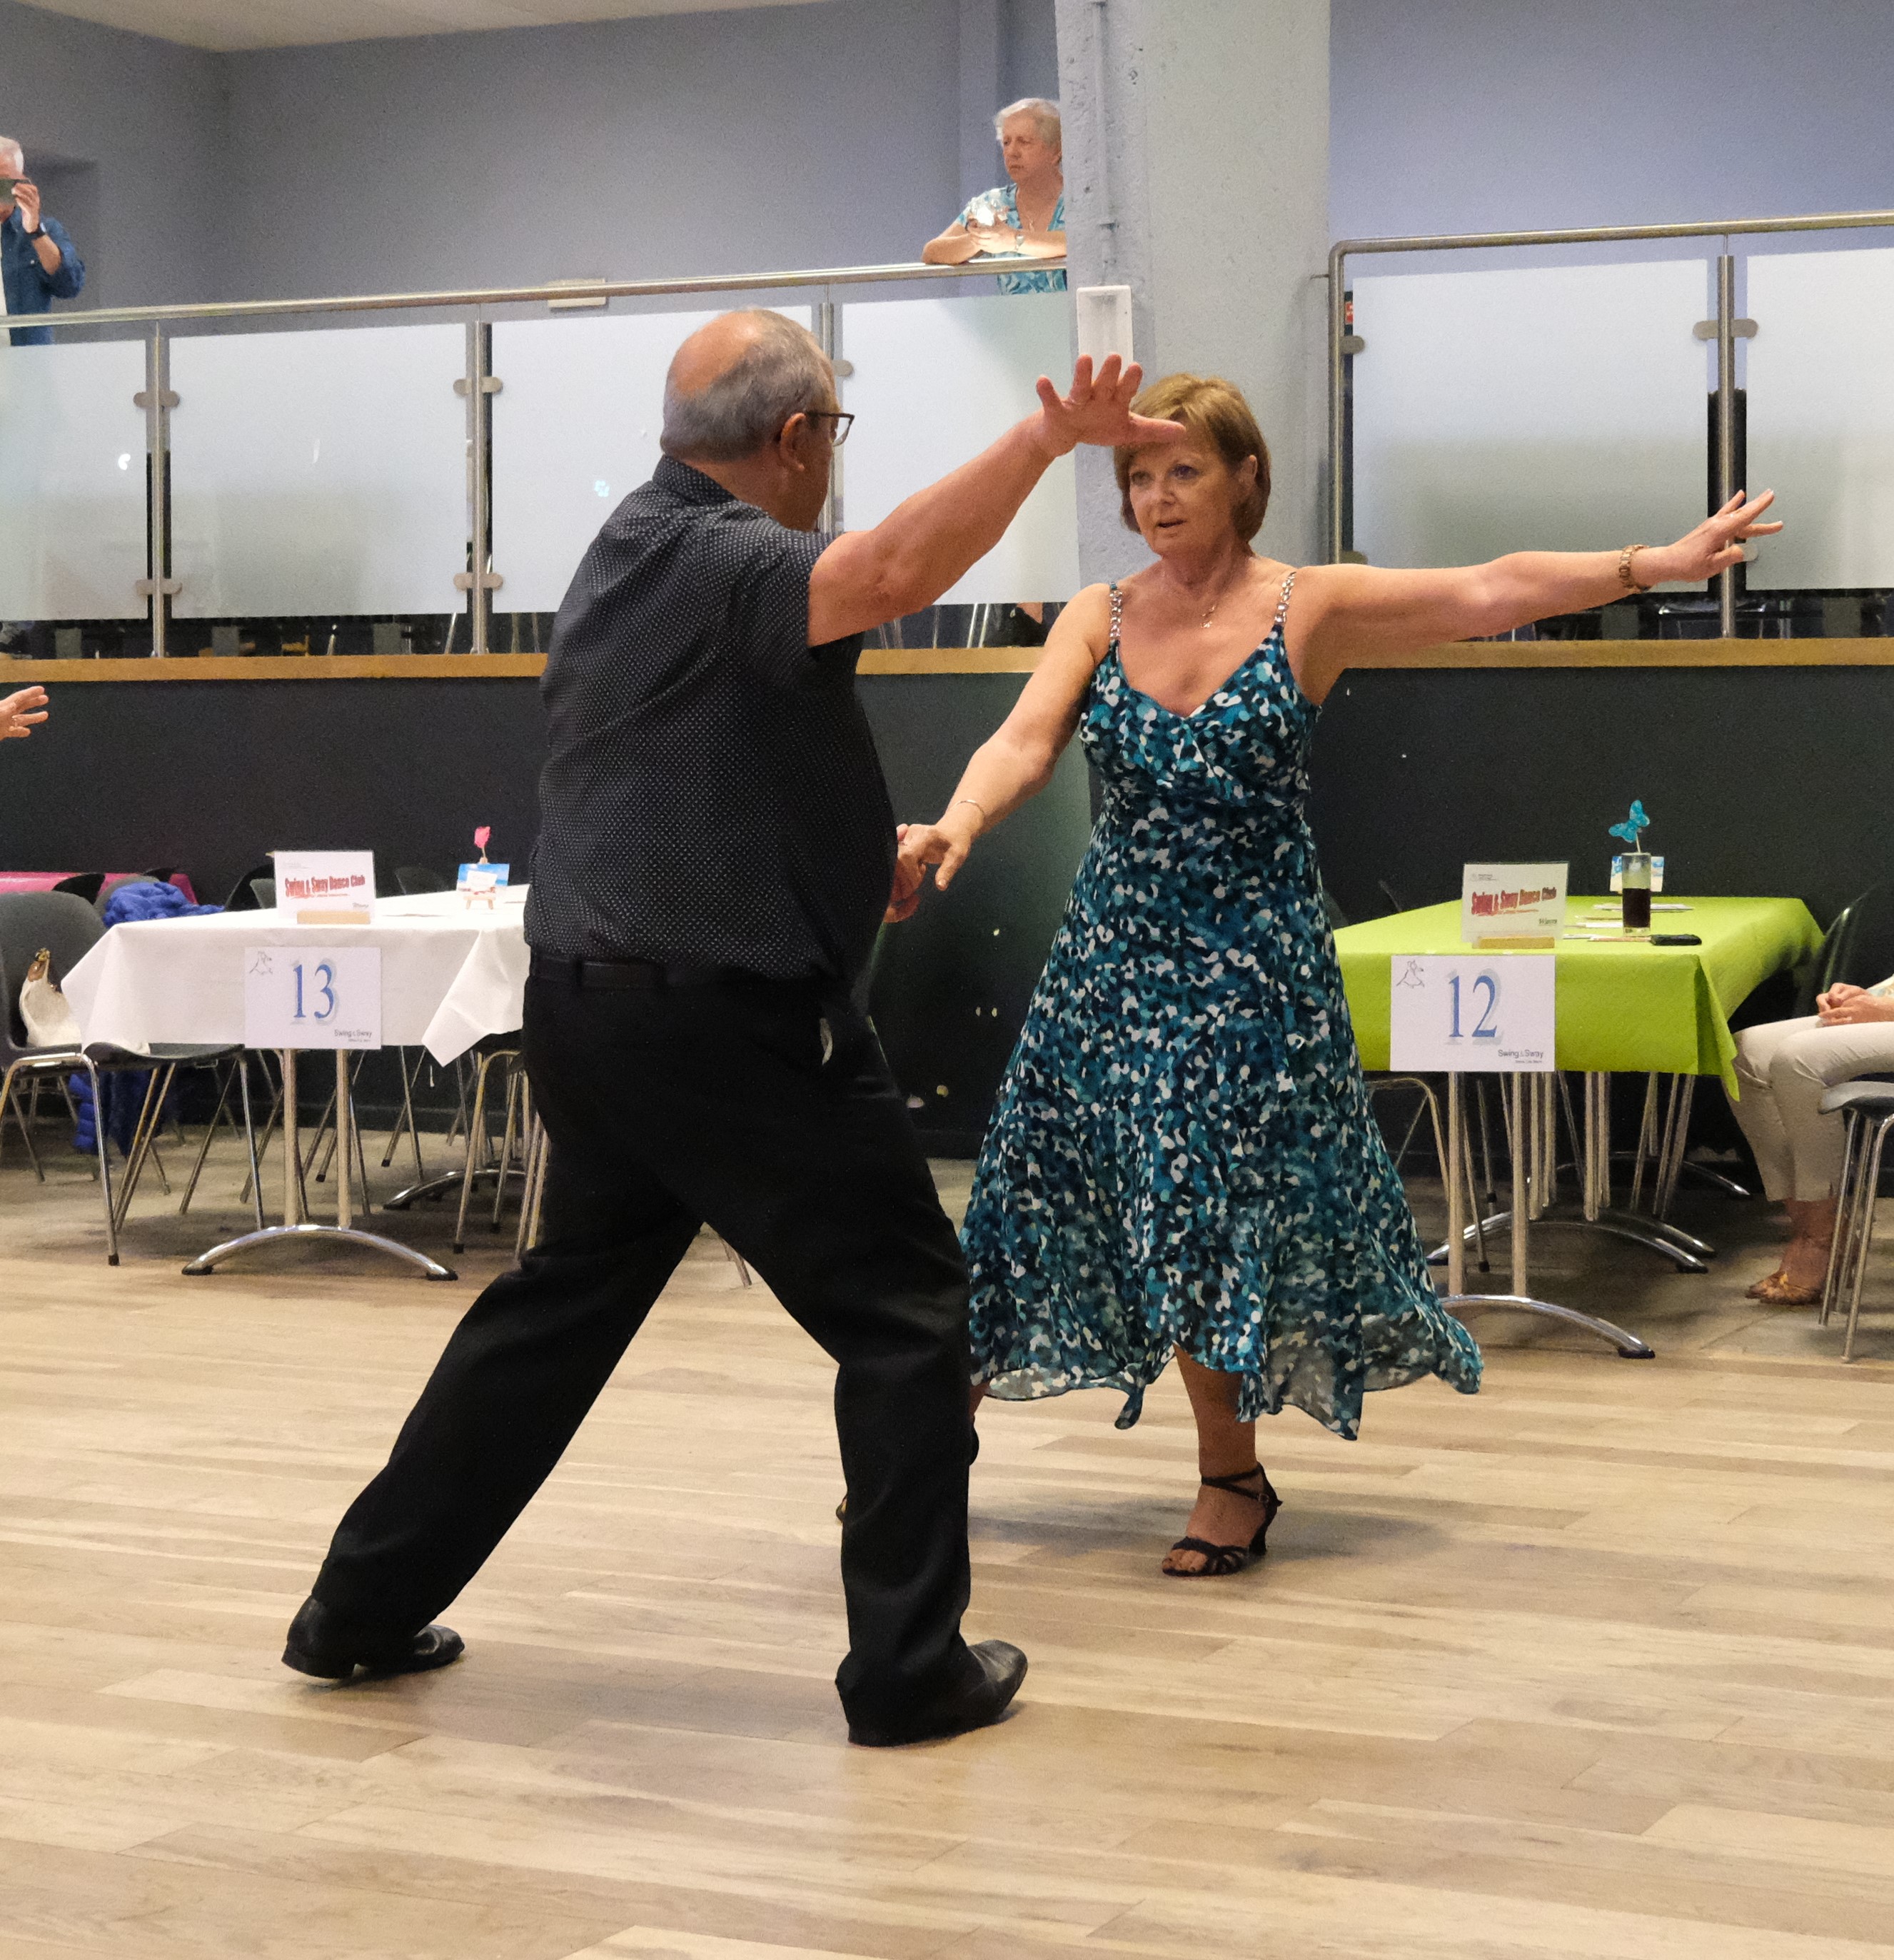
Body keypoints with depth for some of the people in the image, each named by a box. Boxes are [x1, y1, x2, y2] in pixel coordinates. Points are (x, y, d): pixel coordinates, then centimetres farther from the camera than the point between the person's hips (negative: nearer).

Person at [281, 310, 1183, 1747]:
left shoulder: (632, 542, 15)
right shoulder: (724, 563, -16)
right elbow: (889, 575, -38)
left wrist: (860, 851, 27)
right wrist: (1047, 438, -41)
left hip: (590, 1005, 9)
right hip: (728, 1020, -9)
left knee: (567, 1301, 22)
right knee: (904, 1311, 3)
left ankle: (366, 1603, 26)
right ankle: (912, 1667, 4)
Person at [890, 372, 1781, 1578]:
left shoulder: (1314, 609, -5)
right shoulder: (1099, 619, 2)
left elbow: (1493, 592, -14)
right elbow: (1025, 743, -11)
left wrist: (1652, 564, -25)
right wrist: (956, 826, -33)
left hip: (1252, 958, -3)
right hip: (1116, 949, 3)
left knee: (1227, 1207, 1)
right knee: (1047, 1191, 7)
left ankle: (1233, 1477, 18)